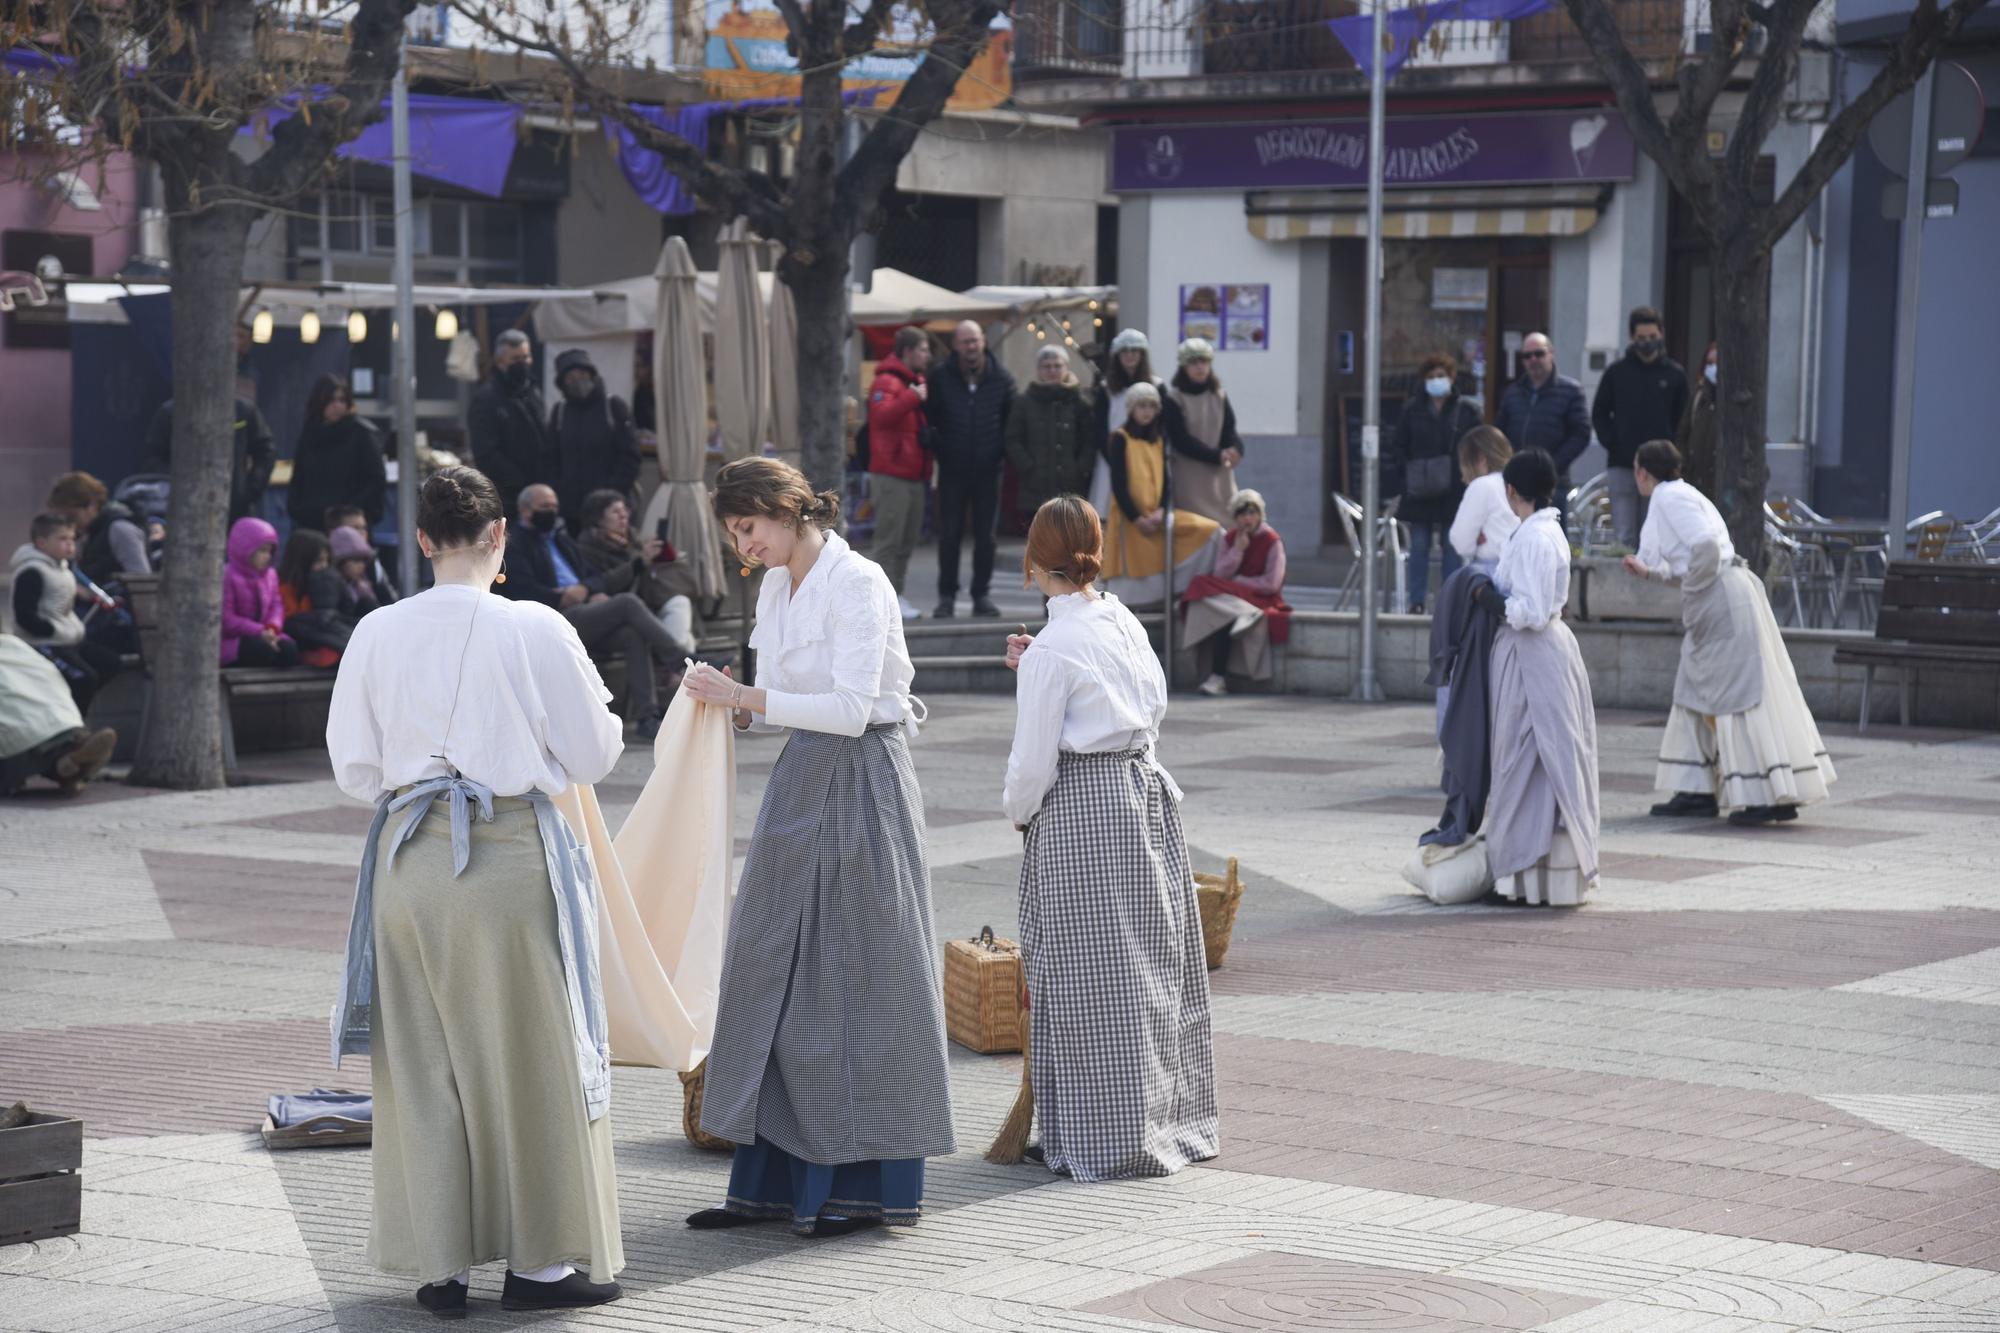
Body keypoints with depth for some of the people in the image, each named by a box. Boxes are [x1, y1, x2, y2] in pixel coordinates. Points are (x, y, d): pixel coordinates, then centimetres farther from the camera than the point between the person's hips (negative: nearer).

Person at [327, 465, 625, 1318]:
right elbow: (593, 754, -2)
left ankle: (439, 1266, 14)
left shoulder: (377, 634, -2)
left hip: (409, 855, 3)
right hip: (511, 855, -3)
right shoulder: (536, 631, -10)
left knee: (422, 1062, 10)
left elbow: (353, 769, 5)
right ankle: (538, 1259, 14)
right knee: (529, 1056, 8)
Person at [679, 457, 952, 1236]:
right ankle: (775, 1180, 13)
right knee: (774, 966, 7)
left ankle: (867, 1183, 5)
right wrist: (735, 706, -3)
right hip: (801, 782, 9)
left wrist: (747, 697, -20)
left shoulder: (857, 584, -13)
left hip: (861, 784, -8)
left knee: (854, 978, -4)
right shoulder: (776, 589, 12)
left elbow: (851, 707, -20)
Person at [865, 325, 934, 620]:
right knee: (889, 540, -8)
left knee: (907, 541, 11)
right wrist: (913, 397, -28)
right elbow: (882, 415, -28)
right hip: (891, 475, -9)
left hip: (914, 476, 9)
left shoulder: (919, 383, 19)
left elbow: (926, 424, 28)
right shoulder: (887, 382, -10)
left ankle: (897, 594, 18)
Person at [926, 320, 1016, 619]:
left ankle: (982, 594, 15)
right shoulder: (941, 378, -2)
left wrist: (1003, 450, 0)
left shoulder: (1000, 378, 1)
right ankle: (946, 596, 9)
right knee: (949, 535, 2)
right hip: (952, 470, -1)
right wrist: (937, 446, -6)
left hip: (987, 470, 1)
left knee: (987, 536, 5)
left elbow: (1012, 419, 9)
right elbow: (928, 416, 3)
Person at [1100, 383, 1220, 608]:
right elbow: (1118, 484, -10)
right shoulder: (1121, 438, -5)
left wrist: (1161, 511, -9)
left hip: (1155, 516, 6)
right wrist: (1137, 519, -15)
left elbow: (1166, 479, 9)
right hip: (1129, 519, -6)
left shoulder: (1158, 439, 12)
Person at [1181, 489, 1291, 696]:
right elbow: (1220, 574, 1)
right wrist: (1238, 549, -9)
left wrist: (1237, 581, -4)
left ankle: (1217, 676, -27)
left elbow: (1272, 583, -9)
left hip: (1260, 599, -5)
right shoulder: (1230, 539, 11)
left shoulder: (1271, 541, -5)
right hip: (1232, 597, 5)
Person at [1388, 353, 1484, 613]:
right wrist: (1398, 479, -4)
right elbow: (1397, 446, 8)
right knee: (1419, 547, 3)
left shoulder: (1467, 410, 3)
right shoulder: (1412, 409, 7)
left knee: (1452, 547, 2)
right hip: (1420, 492, 1)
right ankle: (1417, 601, 7)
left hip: (1454, 491, -1)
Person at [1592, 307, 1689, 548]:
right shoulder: (1617, 372, 5)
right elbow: (1599, 413, 11)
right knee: (1623, 538, -5)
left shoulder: (1675, 375, 5)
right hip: (1622, 466, 0)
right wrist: (1611, 443, -1)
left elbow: (1681, 420, 10)